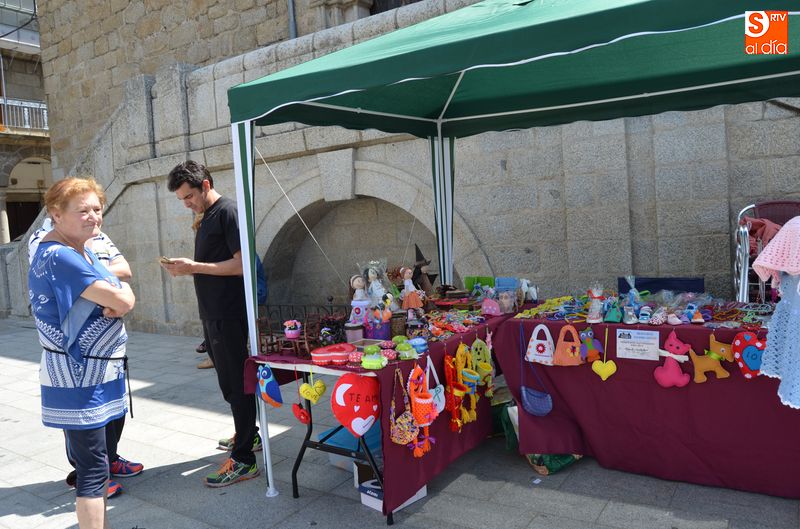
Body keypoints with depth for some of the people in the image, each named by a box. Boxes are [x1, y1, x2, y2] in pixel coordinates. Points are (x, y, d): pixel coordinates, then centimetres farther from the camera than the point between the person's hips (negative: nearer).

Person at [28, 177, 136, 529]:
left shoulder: (82, 249, 11)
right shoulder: (59, 256, -21)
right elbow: (123, 300, -27)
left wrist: (114, 300, -14)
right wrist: (121, 291, -4)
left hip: (96, 373, 10)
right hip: (79, 379, -10)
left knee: (92, 458, 20)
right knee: (93, 468, -3)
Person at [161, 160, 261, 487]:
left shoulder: (228, 212, -12)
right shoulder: (206, 217, 17)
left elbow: (241, 264, -21)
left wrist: (193, 266, -19)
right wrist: (184, 269, 8)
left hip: (228, 316, -10)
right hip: (212, 314, 10)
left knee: (234, 383, -4)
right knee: (230, 380, 18)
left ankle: (243, 460, 4)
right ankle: (249, 435, 34)